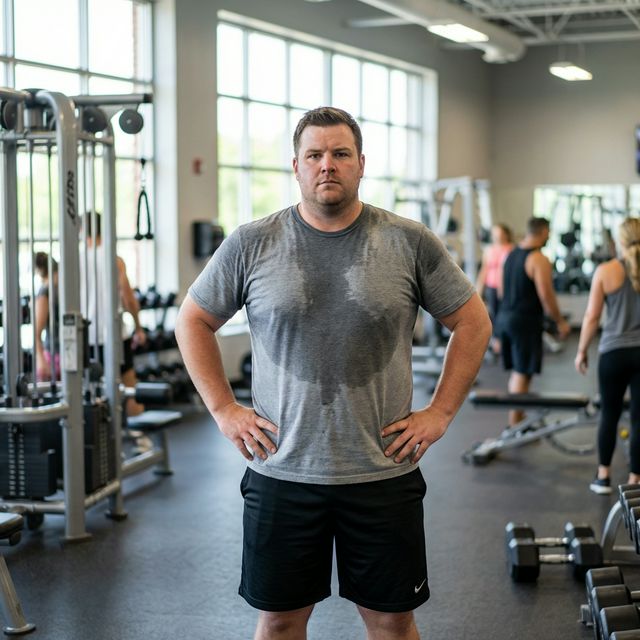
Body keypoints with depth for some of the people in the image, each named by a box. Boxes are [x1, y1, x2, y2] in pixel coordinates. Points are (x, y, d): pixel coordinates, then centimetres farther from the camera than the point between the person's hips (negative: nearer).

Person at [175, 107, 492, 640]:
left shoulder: (410, 243, -1)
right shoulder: (251, 244, -1)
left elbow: (472, 323, 6)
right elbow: (193, 320, 9)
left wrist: (440, 412, 0)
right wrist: (224, 409, 1)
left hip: (384, 472, 0)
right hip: (281, 471, 0)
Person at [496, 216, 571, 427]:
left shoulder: (511, 255, 11)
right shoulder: (539, 260, -15)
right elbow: (546, 296, -17)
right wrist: (560, 322, -6)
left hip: (505, 317, 8)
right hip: (526, 322, -8)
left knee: (516, 371, 17)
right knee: (523, 374, -3)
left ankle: (517, 417, 25)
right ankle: (515, 425, -1)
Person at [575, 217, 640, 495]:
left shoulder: (606, 271, -4)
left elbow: (592, 317, -2)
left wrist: (582, 350, 10)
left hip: (614, 352, 0)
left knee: (609, 414, 14)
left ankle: (603, 476, 21)